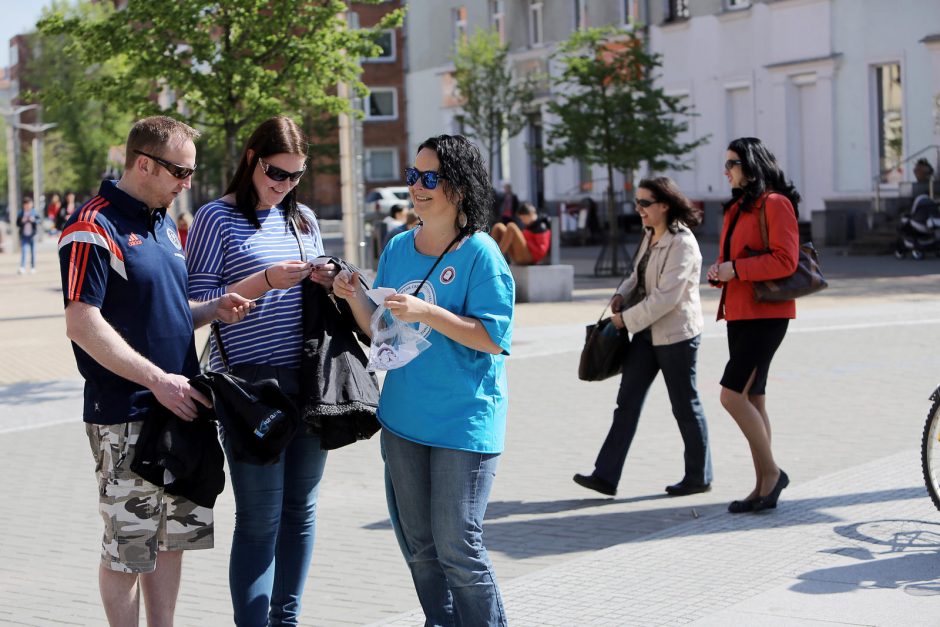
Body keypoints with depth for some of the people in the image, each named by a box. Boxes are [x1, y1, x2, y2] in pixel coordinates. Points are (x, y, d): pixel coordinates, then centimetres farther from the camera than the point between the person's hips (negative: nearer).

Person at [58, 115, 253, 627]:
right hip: (125, 418, -8)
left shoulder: (163, 224, 14)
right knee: (127, 549, 1)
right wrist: (157, 380, -20)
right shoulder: (94, 228, -13)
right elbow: (82, 324, -19)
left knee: (172, 536, 14)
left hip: (179, 408, 8)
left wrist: (213, 310, 3)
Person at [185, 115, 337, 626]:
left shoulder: (303, 219, 14)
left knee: (300, 509, 10)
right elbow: (198, 305, -7)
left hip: (308, 381, 6)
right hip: (249, 382, -6)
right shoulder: (217, 218, -3)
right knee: (259, 520, -5)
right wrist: (266, 281, -17)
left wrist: (325, 283, 1)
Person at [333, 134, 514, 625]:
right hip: (403, 418, 7)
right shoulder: (398, 248, 8)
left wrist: (428, 313, -24)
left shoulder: (480, 254, -11)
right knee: (417, 546, 14)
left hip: (464, 421, -7)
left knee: (457, 548, -4)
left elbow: (494, 339, -16)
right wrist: (355, 298, -6)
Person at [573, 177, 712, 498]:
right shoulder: (650, 237, 9)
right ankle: (605, 475, 3)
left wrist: (626, 319, -19)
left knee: (685, 406, 4)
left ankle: (699, 477, 19)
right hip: (647, 333, 9)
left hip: (676, 334, -9)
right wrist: (621, 295, 1)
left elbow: (665, 297, -24)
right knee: (628, 400, 4)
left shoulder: (682, 244, -19)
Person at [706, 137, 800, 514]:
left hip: (765, 314, -9)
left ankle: (772, 472, -4)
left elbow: (785, 261, -19)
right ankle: (763, 485, 13)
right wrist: (719, 271, 5)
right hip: (739, 313, 9)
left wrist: (736, 269, -19)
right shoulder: (737, 209, 19)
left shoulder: (775, 204, -10)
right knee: (752, 400, 9)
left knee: (732, 395, -15)